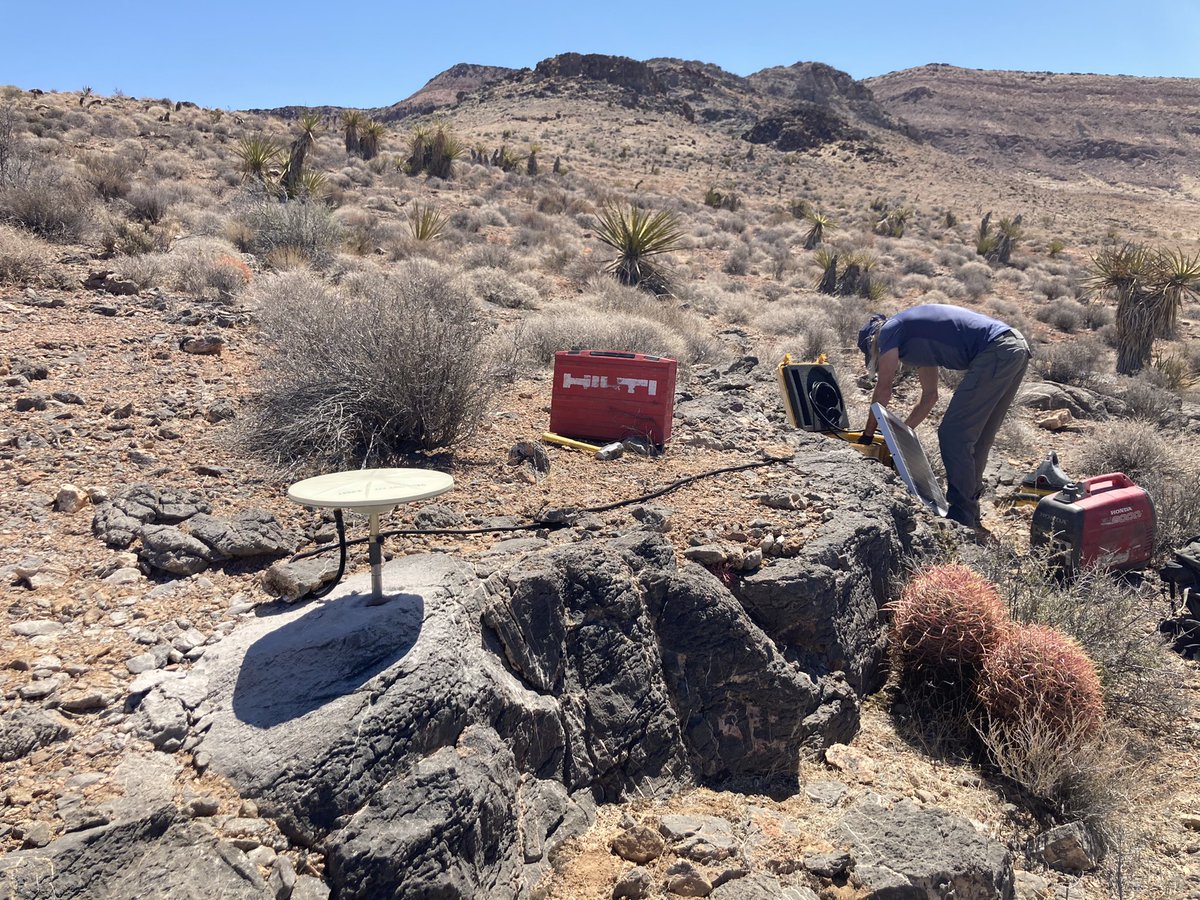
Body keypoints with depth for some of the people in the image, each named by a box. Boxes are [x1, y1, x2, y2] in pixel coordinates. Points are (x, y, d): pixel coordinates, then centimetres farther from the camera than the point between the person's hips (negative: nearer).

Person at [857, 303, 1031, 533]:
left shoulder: (889, 331, 3)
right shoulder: (917, 343, 28)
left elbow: (883, 390, 2)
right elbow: (930, 396, 31)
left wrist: (867, 435, 11)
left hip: (996, 353, -10)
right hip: (1018, 348, 10)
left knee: (953, 434, -5)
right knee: (976, 437, 16)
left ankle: (962, 519, -2)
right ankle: (970, 514, 24)